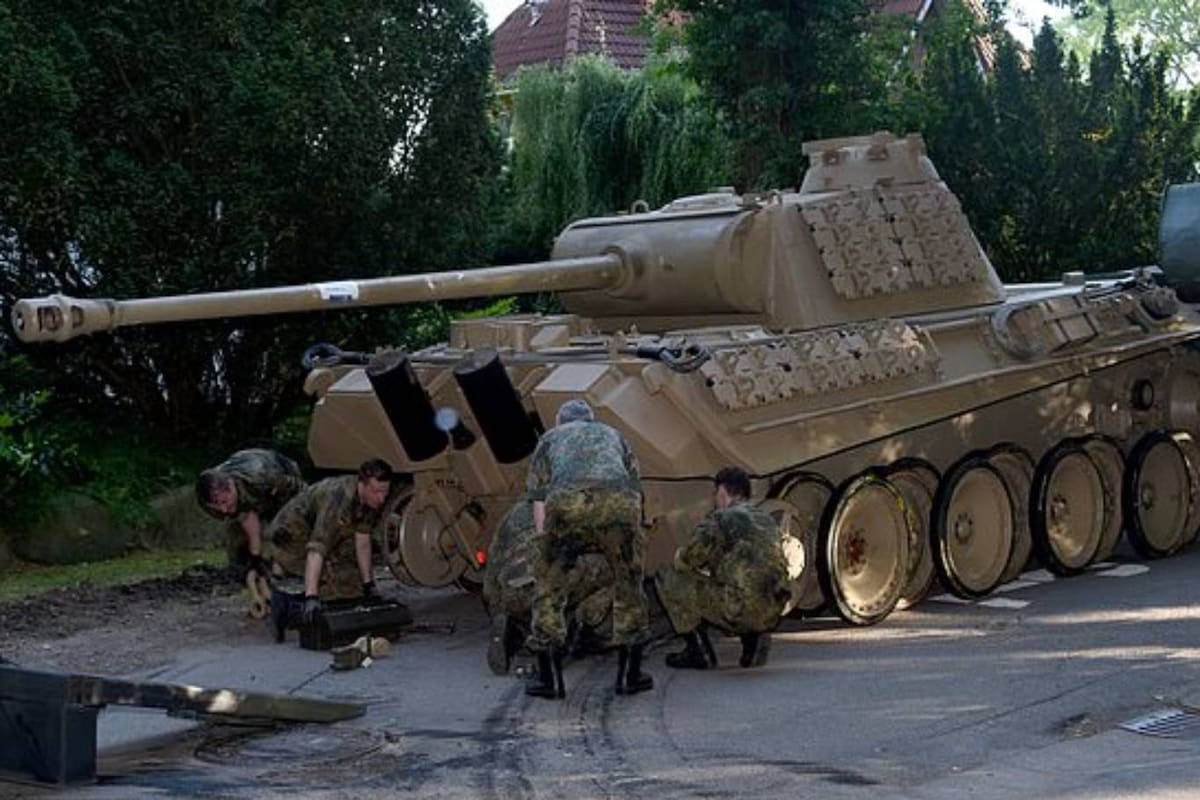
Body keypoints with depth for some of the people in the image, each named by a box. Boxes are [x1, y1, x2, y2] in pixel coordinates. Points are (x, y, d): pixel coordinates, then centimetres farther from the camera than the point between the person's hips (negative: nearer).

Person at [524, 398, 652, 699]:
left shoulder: (550, 439, 34)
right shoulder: (613, 435, 39)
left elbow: (539, 511, 24)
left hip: (566, 503, -1)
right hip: (619, 502, 1)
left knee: (549, 588, 14)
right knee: (628, 585, 19)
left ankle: (549, 678, 15)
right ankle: (629, 674, 23)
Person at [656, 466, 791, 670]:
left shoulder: (721, 518, -4)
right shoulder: (767, 520, 20)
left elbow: (688, 559, -5)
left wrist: (679, 557, 18)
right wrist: (709, 568, 34)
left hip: (740, 610, -8)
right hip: (772, 614, 8)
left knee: (667, 577, 4)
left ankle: (699, 652, 8)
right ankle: (756, 638, 15)